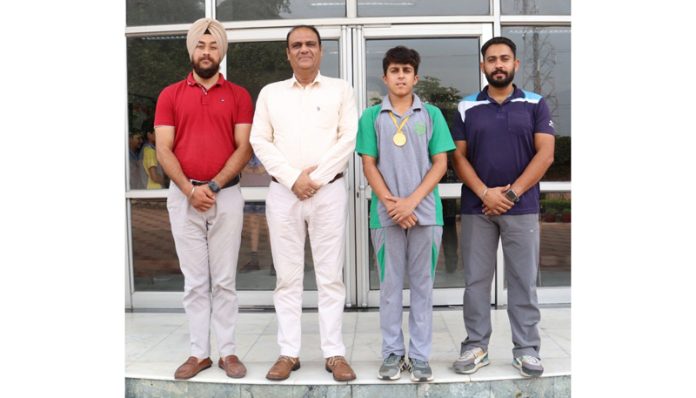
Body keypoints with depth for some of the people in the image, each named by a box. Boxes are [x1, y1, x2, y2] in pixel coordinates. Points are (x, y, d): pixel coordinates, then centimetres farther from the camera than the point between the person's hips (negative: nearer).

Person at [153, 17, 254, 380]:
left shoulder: (238, 95, 5)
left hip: (226, 195, -1)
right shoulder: (170, 95, 7)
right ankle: (199, 352, 15)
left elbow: (244, 148, -2)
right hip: (183, 196, 1)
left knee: (224, 280, 5)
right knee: (194, 280, 6)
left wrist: (214, 186, -12)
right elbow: (163, 150, 0)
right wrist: (190, 190, -12)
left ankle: (227, 351, 14)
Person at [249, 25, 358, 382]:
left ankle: (334, 353, 10)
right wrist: (292, 179, -8)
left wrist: (316, 178, -10)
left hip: (329, 192, -1)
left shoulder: (340, 90, 8)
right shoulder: (270, 93, 12)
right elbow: (260, 141, 3)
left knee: (330, 276, 2)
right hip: (283, 193, 2)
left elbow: (349, 138, -2)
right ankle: (288, 353, 14)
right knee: (287, 276, 5)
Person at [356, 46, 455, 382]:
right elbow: (369, 165, 2)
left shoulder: (432, 114, 5)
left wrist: (412, 201, -11)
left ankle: (420, 355, 17)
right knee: (390, 285, 7)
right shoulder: (372, 116, 5)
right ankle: (392, 352, 19)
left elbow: (440, 163, 1)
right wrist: (390, 202, -11)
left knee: (422, 285, 6)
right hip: (386, 213, 0)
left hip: (425, 211, 0)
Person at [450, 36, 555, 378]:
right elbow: (458, 156, 3)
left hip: (522, 208, -1)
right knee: (476, 280, 5)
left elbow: (545, 154, -2)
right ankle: (475, 346, 16)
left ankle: (527, 349, 15)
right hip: (476, 208, 1)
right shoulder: (466, 108, 7)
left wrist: (512, 192, -11)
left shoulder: (535, 104, 5)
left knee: (523, 281, 4)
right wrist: (485, 192, -11)